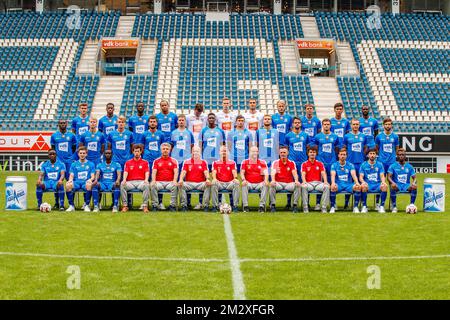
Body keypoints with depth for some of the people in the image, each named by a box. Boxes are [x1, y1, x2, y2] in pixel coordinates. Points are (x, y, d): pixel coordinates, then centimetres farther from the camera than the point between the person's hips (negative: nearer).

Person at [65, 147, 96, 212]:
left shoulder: (91, 164, 15)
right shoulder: (74, 164, 18)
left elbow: (93, 176, 7)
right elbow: (71, 175, 10)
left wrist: (90, 179, -17)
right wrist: (70, 180, -14)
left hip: (86, 183, -1)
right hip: (76, 183, 1)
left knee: (89, 185, -39)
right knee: (68, 185, -33)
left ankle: (86, 205, -20)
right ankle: (71, 205, -21)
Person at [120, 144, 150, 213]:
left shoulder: (145, 162, 14)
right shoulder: (128, 162, 17)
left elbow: (147, 172, 0)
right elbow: (125, 172, 3)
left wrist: (146, 179, -22)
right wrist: (124, 179, -19)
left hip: (141, 182, -1)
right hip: (130, 182, 1)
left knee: (146, 185, -36)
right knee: (122, 185, -31)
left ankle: (145, 206, -33)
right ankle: (125, 205, -27)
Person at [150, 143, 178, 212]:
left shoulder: (174, 161, 13)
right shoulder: (156, 161, 16)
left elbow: (176, 172, 0)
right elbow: (154, 172, 3)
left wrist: (174, 180, -21)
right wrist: (153, 180, -19)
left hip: (170, 182, -1)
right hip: (159, 182, 1)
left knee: (175, 186, -34)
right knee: (153, 186, -32)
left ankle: (172, 205, -27)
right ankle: (155, 205, -26)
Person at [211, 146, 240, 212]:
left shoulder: (232, 163, 12)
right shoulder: (215, 163, 13)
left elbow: (234, 172, -2)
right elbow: (214, 172, -1)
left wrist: (235, 178, -26)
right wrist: (214, 178, -25)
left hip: (229, 183, 0)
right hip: (219, 183, 0)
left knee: (236, 184, -32)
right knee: (213, 184, -34)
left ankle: (235, 205, -30)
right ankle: (215, 205, -32)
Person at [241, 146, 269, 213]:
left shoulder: (262, 162, 9)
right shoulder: (245, 162, 9)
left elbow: (266, 173, -2)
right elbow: (242, 173, 1)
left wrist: (266, 180, -24)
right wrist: (243, 180, -21)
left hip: (259, 184, 0)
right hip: (249, 183, 0)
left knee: (266, 185, -30)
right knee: (244, 185, -33)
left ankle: (262, 205, -28)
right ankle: (245, 205, -29)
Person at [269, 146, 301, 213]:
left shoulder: (292, 163, 10)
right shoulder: (275, 162, 7)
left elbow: (294, 173, -5)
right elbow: (273, 172, -9)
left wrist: (296, 181, -28)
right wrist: (273, 180, -32)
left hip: (289, 184, 1)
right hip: (278, 183, -1)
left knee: (298, 185, -29)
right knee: (272, 185, -34)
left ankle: (295, 205, -22)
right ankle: (272, 204, -26)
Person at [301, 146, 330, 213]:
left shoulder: (320, 164, 17)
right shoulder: (304, 164, 13)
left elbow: (323, 173, 4)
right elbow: (303, 174, 0)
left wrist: (325, 181, -18)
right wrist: (304, 182, -23)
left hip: (318, 183, 1)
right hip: (309, 183, -1)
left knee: (327, 186, -31)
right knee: (303, 187, -36)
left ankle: (324, 207, -30)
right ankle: (305, 207, -32)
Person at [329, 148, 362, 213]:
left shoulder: (350, 165, 8)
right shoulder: (334, 165, 5)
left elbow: (353, 175, -7)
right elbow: (333, 175, -11)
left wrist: (357, 182, -29)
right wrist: (333, 183, -33)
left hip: (348, 185, 1)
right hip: (338, 185, -1)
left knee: (358, 187, -29)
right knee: (333, 187, -36)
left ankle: (355, 207, -16)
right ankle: (332, 207, -20)